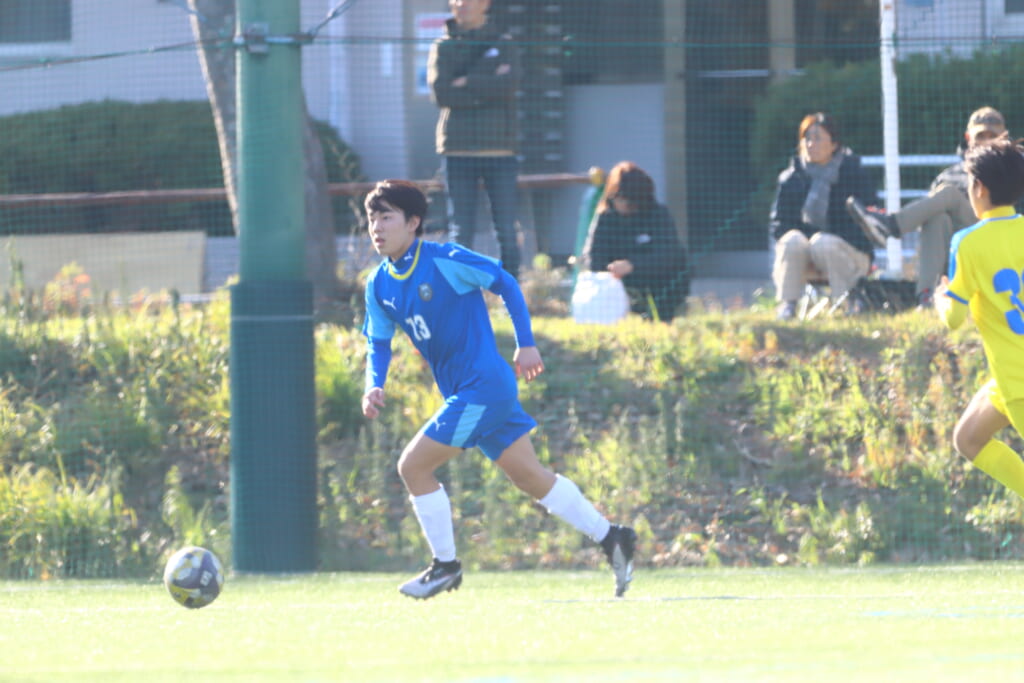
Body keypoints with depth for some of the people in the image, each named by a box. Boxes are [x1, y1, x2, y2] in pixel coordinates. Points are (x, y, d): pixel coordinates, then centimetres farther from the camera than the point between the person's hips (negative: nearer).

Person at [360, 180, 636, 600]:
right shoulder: (379, 286, 7)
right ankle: (611, 538, 18)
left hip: (484, 384, -8)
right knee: (530, 477, 11)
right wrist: (374, 385, -9)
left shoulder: (444, 261, -14)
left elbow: (506, 284, -7)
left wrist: (526, 344, -8)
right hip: (459, 392, 8)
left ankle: (445, 566, 3)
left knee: (413, 466, -9)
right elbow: (378, 343, 11)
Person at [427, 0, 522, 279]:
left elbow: (509, 85, -9)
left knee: (507, 230, -1)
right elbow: (440, 92, -7)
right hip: (459, 151, 0)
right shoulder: (443, 48, 10)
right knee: (461, 232, -3)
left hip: (500, 151, 0)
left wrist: (467, 84, -8)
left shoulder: (504, 45, 10)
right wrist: (488, 88, -8)